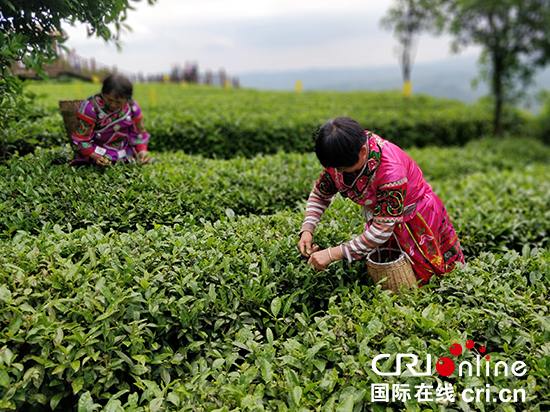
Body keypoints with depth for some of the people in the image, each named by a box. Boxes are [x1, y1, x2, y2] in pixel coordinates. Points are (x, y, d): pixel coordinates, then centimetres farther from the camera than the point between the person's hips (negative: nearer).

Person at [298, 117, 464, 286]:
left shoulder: (390, 168, -40)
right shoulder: (341, 157, -20)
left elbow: (383, 229, -39)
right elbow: (320, 194, -4)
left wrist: (333, 254, -40)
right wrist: (307, 230, -20)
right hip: (379, 215, 5)